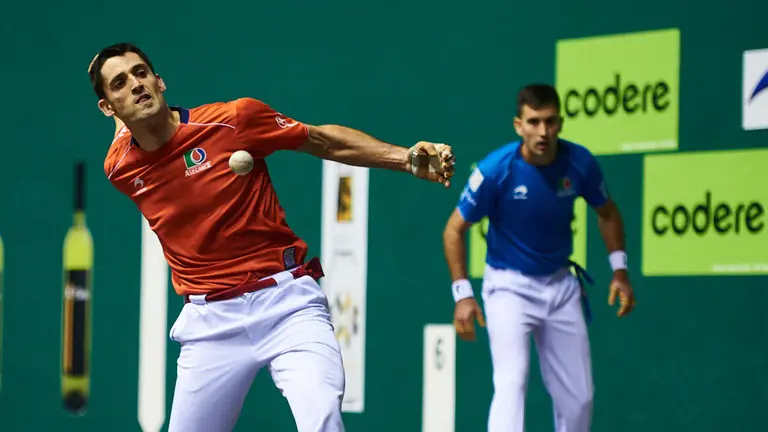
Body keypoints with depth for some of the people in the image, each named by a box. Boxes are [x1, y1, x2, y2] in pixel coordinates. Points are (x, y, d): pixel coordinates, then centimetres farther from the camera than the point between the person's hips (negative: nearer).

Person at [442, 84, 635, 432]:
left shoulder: (580, 163, -12)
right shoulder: (496, 169, -21)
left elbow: (606, 213, 8)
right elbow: (454, 229, -10)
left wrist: (619, 270, 0)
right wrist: (462, 293, -16)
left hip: (561, 284, 4)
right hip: (508, 285, -4)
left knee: (579, 398, 8)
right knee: (511, 382, -22)